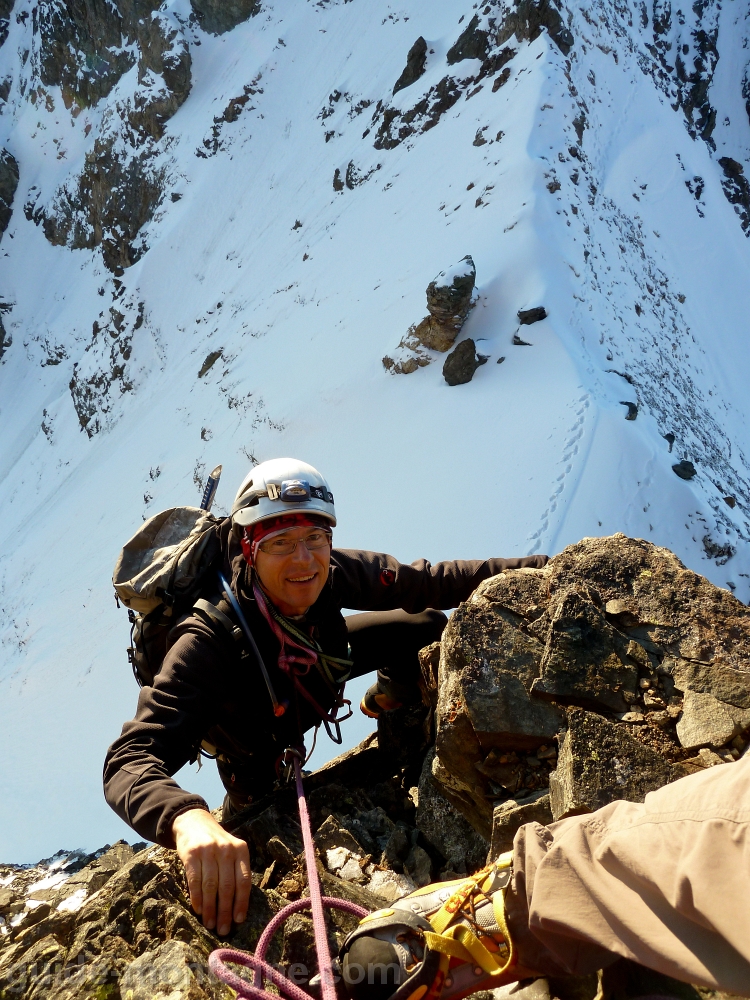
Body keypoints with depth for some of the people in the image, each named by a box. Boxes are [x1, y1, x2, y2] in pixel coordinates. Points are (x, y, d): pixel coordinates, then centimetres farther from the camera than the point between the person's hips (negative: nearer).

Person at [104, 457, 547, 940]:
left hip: (312, 665, 3)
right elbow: (131, 759, -55)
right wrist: (189, 819, -77)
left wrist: (537, 566, -26)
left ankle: (388, 704, 27)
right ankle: (240, 813, 28)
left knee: (425, 628, -6)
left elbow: (431, 580, -21)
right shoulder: (209, 643, -47)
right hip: (251, 733, -3)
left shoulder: (337, 573, -34)